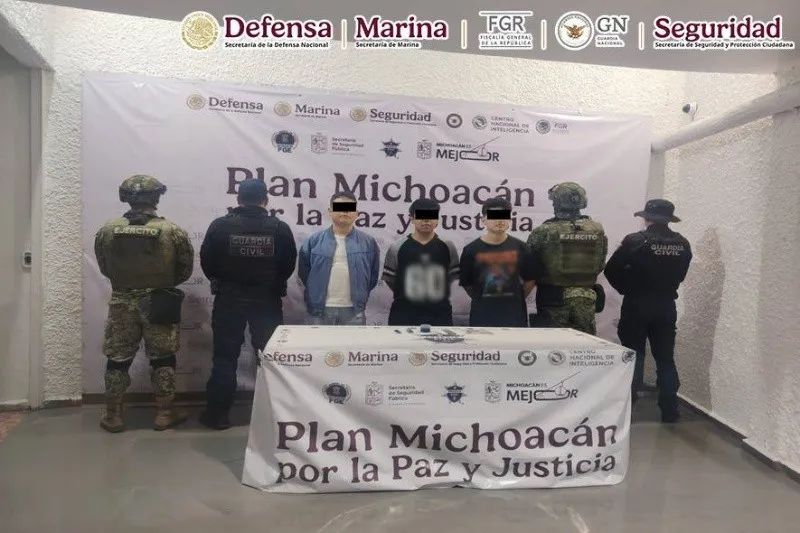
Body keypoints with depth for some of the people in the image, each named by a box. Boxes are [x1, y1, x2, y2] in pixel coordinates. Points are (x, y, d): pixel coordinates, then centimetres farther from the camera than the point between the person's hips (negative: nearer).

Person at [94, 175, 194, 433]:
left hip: (121, 302, 2)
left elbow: (104, 267, 7)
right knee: (162, 358, 10)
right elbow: (185, 268, -2)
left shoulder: (107, 230, -5)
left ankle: (113, 415, 20)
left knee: (118, 359, 13)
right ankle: (165, 412, 17)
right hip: (159, 303, -2)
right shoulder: (173, 231, -11)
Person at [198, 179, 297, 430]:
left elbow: (206, 262, -2)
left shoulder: (220, 225, -7)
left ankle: (218, 413, 14)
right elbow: (289, 264, -1)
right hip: (267, 301, 1)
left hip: (229, 299, 0)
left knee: (225, 357, 8)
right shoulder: (280, 228, -6)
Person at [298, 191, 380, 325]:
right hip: (320, 310, 0)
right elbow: (304, 271, 9)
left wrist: (361, 297, 8)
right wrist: (315, 293, 8)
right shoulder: (314, 241, 2)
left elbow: (373, 275, 9)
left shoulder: (368, 242, 3)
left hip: (354, 312, 0)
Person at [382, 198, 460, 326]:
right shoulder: (397, 248, 0)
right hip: (404, 317, -1)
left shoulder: (447, 247, 3)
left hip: (439, 316, 1)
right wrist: (406, 296, 3)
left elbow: (453, 277, 7)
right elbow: (389, 279, 5)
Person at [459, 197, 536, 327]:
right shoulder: (471, 250, -2)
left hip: (514, 314, 1)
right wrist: (481, 301, 8)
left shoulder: (519, 247, 2)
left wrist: (516, 299, 6)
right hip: (482, 315, -1)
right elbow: (465, 283, 5)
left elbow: (530, 280, 9)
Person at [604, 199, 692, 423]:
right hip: (666, 306, 4)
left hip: (637, 305, -3)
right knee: (666, 358, 13)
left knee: (634, 356, 7)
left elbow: (611, 270, -11)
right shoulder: (682, 244, -1)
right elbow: (680, 275, 7)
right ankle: (670, 412, 19)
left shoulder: (636, 241, -14)